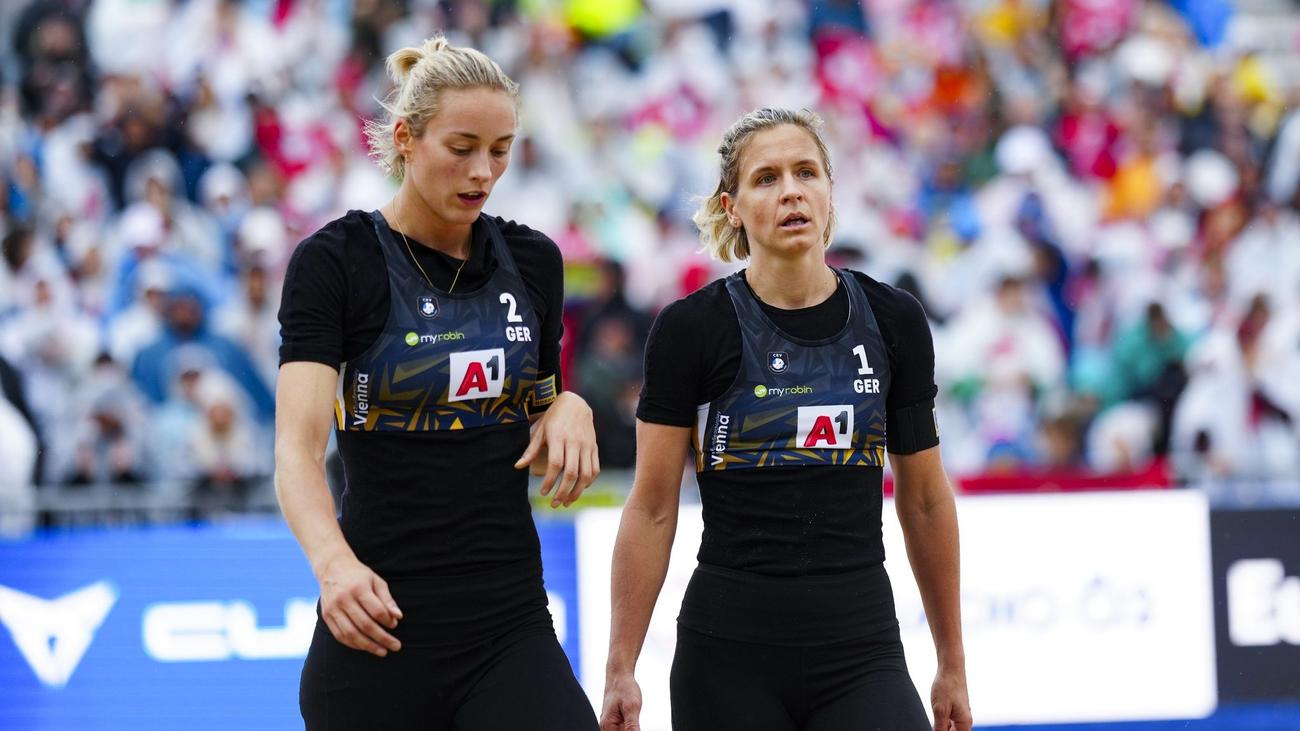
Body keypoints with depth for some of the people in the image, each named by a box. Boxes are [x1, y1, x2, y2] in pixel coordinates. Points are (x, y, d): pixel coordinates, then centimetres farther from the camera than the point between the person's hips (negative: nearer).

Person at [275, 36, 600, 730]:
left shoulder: (533, 261, 9)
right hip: (381, 615, -3)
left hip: (511, 621, 3)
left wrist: (567, 408, -3)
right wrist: (334, 562, -36)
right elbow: (299, 443, -17)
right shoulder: (334, 262, -6)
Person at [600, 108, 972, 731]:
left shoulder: (893, 322, 4)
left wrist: (952, 665, 14)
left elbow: (924, 501, 12)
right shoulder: (691, 329, -3)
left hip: (862, 655, 2)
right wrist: (620, 670, -4)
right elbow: (652, 509, -1)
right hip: (729, 656, -1)